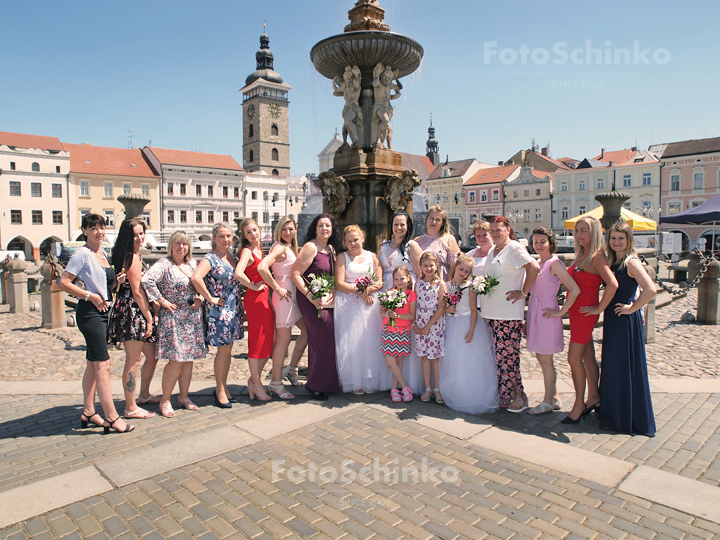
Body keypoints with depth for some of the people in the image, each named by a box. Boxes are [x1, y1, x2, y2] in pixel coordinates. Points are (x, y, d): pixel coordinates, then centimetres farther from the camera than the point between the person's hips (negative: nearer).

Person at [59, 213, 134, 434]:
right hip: (89, 313, -9)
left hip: (102, 311, 9)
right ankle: (111, 417, -7)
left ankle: (88, 412, 22)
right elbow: (64, 282, -15)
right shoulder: (82, 254, -10)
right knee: (103, 365, -10)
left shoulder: (103, 254, 15)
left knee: (93, 364, 13)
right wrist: (90, 296, -17)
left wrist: (116, 281, 5)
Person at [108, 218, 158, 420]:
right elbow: (137, 292, -17)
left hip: (139, 313, 10)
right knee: (133, 361, -2)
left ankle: (144, 395, 35)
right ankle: (131, 408, 8)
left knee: (152, 356, 18)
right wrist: (149, 317, -13)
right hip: (133, 311, -10)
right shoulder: (132, 258, -14)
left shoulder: (135, 256, 17)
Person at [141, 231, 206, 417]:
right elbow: (147, 280, -23)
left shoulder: (193, 264, 12)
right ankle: (165, 400, 8)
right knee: (176, 359, -7)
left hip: (193, 317, 6)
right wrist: (161, 300, -18)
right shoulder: (164, 264, -8)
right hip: (173, 317, -6)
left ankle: (184, 397, 22)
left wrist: (200, 298, 3)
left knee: (189, 358, 9)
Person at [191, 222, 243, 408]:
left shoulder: (233, 257, 11)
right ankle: (219, 390, 13)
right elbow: (195, 278, -28)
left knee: (228, 349, 12)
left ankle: (223, 388, 24)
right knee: (224, 350, -2)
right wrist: (210, 298, -21)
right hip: (219, 309, -7)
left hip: (234, 308, 7)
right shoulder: (210, 258, -12)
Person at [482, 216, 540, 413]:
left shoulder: (515, 248, -8)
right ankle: (501, 394, 19)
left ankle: (518, 395, 10)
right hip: (490, 311, 8)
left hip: (509, 312, -8)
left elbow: (534, 267, -18)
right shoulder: (491, 251, 18)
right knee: (497, 354, 9)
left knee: (507, 355, -5)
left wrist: (523, 293, -14)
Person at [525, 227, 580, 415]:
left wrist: (561, 312, -15)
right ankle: (554, 398, 26)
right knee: (542, 359, 13)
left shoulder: (554, 264, -13)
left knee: (545, 360, 1)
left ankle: (548, 402, 14)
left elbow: (575, 289, -21)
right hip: (534, 314, 8)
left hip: (547, 315, -8)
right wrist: (528, 320, 16)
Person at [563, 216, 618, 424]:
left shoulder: (596, 257, -16)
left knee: (574, 358, -6)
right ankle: (593, 397, 27)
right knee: (587, 357, 16)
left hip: (585, 313, -9)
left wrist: (599, 308, -20)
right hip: (575, 312, 9)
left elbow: (613, 284, -27)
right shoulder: (581, 255, 11)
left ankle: (579, 404, 6)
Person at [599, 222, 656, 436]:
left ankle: (625, 419, 15)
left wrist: (632, 308, -17)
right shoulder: (613, 262, 11)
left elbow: (650, 290, -27)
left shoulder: (631, 262, -15)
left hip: (625, 322, -9)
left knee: (624, 368, 1)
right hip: (612, 320, 9)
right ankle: (613, 413, 30)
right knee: (612, 368, 16)